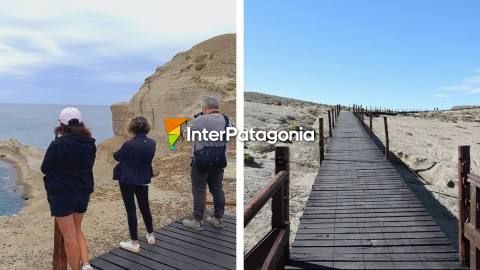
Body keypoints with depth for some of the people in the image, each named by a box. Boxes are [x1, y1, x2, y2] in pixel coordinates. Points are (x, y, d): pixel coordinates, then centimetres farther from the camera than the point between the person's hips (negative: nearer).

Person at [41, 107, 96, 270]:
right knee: (77, 230, 22)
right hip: (83, 192, 6)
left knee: (69, 236, 7)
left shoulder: (58, 144, -18)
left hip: (61, 193, -5)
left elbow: (45, 168, -3)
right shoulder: (90, 144, -1)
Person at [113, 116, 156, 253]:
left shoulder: (129, 144, -21)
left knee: (131, 209, 3)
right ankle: (150, 235, 31)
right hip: (143, 179, 5)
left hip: (127, 180, -5)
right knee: (145, 207, 18)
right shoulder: (152, 143, -5)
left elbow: (117, 157, -4)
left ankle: (134, 243, 9)